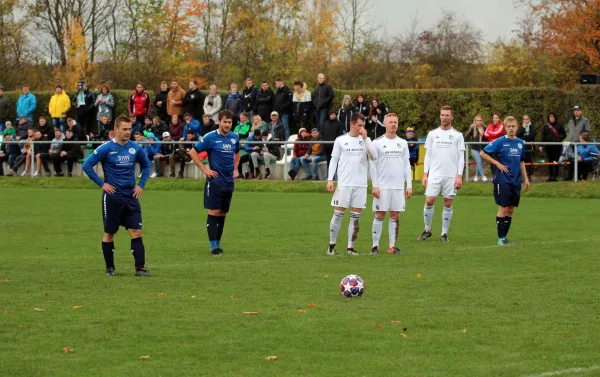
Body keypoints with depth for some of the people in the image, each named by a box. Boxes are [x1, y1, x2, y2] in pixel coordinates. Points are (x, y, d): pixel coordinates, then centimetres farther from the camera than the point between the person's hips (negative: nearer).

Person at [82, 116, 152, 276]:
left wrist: (141, 185, 7)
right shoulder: (106, 148, -8)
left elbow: (146, 165, 20)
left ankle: (140, 268, -5)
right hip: (112, 198, -3)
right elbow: (87, 165, -6)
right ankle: (110, 268, 17)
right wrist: (101, 184, -10)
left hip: (131, 197, 3)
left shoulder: (135, 148, 4)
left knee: (136, 232, -5)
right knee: (109, 233, 5)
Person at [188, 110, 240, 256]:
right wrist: (205, 169, -10)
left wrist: (235, 169, 14)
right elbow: (193, 152, -6)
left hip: (229, 182, 5)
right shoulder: (210, 137, -9)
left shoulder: (234, 137, 8)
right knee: (213, 213, -7)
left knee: (222, 214, 8)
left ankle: (218, 243, 15)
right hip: (215, 181, -5)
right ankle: (213, 246, -4)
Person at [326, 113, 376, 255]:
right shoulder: (340, 140, 5)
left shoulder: (366, 140, 10)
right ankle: (332, 244, 9)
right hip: (344, 183, -2)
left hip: (361, 184, 2)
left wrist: (365, 139, -8)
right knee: (338, 214, -1)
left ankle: (351, 247, 5)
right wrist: (330, 179, -4)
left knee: (356, 216, 2)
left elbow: (374, 156, -5)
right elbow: (334, 160, 5)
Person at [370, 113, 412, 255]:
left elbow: (407, 165, 12)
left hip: (399, 186, 3)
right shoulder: (377, 143, 1)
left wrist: (409, 185, 5)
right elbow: (373, 166, 0)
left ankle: (392, 246, 7)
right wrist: (374, 186, -7)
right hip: (382, 186, -3)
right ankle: (375, 245, 3)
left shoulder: (403, 143, 11)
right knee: (380, 215, -2)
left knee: (395, 216, 3)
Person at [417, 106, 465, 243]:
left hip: (451, 175, -1)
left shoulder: (457, 135, 4)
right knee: (429, 201, -6)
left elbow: (461, 157, 2)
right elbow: (428, 155, 10)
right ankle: (427, 230, 9)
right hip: (434, 174, 1)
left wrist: (459, 176, -7)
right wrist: (425, 174, 2)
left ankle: (444, 233, 9)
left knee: (448, 204, 1)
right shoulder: (432, 134, 8)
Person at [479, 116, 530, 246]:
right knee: (503, 208, -7)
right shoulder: (500, 142, -8)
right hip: (502, 180, -6)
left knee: (511, 209, 8)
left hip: (516, 181, 6)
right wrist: (497, 163, -12)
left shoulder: (520, 143, 9)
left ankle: (504, 236, 16)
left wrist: (525, 178, 16)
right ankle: (501, 239, -2)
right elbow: (483, 153, -8)